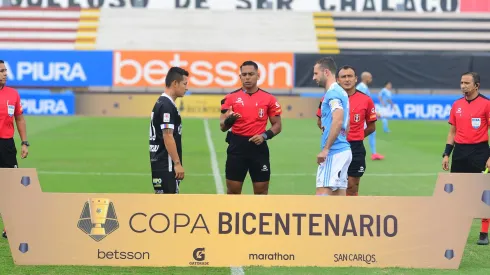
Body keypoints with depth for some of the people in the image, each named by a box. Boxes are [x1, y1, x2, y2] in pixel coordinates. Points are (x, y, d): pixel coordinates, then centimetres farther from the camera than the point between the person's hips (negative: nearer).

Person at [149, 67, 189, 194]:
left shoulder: (162, 102, 15)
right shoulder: (167, 105, -15)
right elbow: (167, 137, -20)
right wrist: (177, 163, -20)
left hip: (159, 162, 10)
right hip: (166, 164, -10)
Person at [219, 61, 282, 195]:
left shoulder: (269, 98, 2)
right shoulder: (231, 98, 1)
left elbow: (277, 125, 6)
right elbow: (223, 127, -1)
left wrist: (265, 135, -12)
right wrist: (229, 120, -24)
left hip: (258, 147, 0)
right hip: (237, 146, 0)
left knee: (261, 191, 5)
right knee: (233, 191, 3)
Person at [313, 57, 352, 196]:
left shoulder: (333, 93, -12)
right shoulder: (340, 92, 19)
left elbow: (338, 121, -24)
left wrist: (325, 149, -23)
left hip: (333, 153, -10)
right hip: (343, 150, 10)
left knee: (322, 192, -12)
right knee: (338, 193, 8)